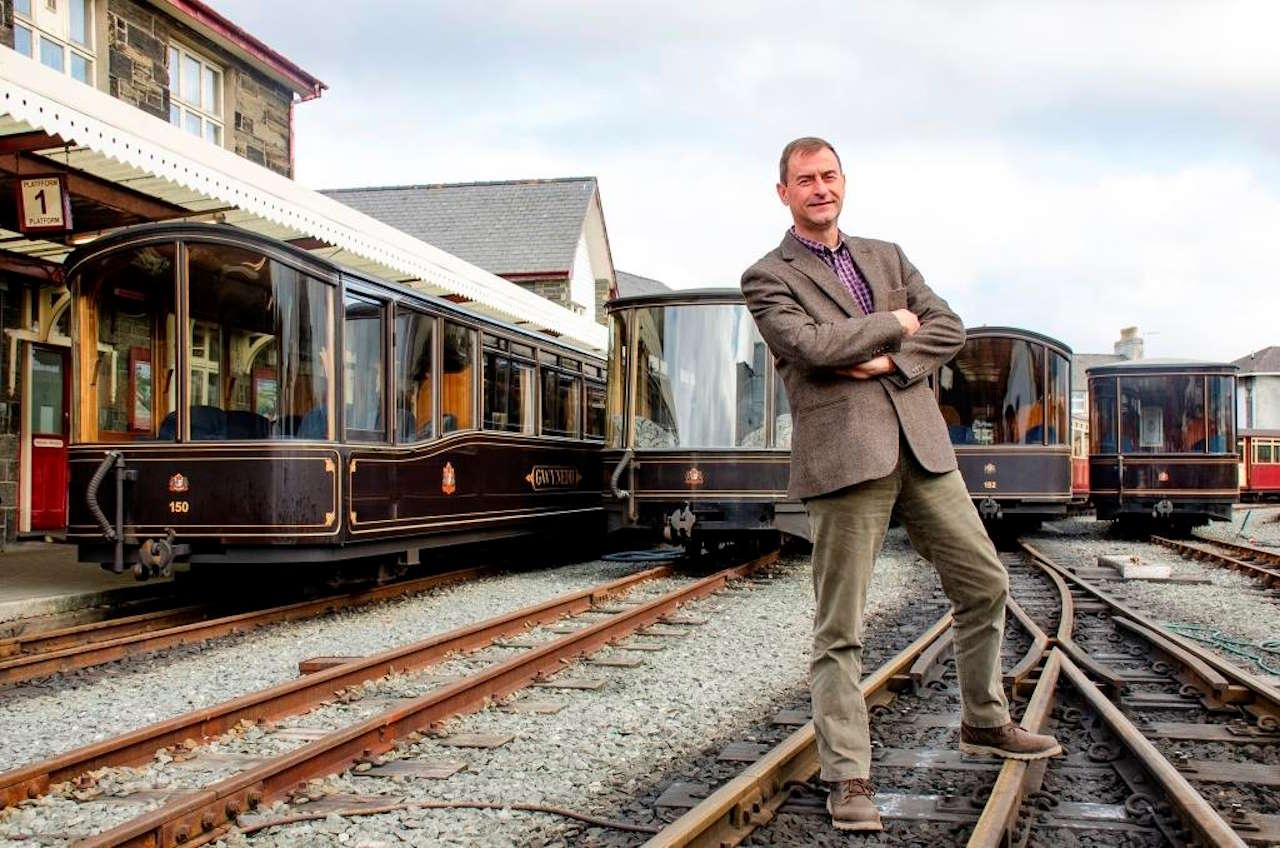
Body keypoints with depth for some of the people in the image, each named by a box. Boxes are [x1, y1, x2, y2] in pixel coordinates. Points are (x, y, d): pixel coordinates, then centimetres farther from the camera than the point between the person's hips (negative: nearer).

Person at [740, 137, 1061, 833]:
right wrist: (893, 322, -3)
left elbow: (949, 327, 10)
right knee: (840, 626, -4)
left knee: (985, 584, 14)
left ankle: (984, 724, 33)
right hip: (844, 456, -6)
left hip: (921, 445, 6)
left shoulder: (886, 256, 19)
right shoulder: (767, 277, 2)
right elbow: (810, 345, -15)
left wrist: (888, 362, -7)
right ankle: (847, 778, 4)